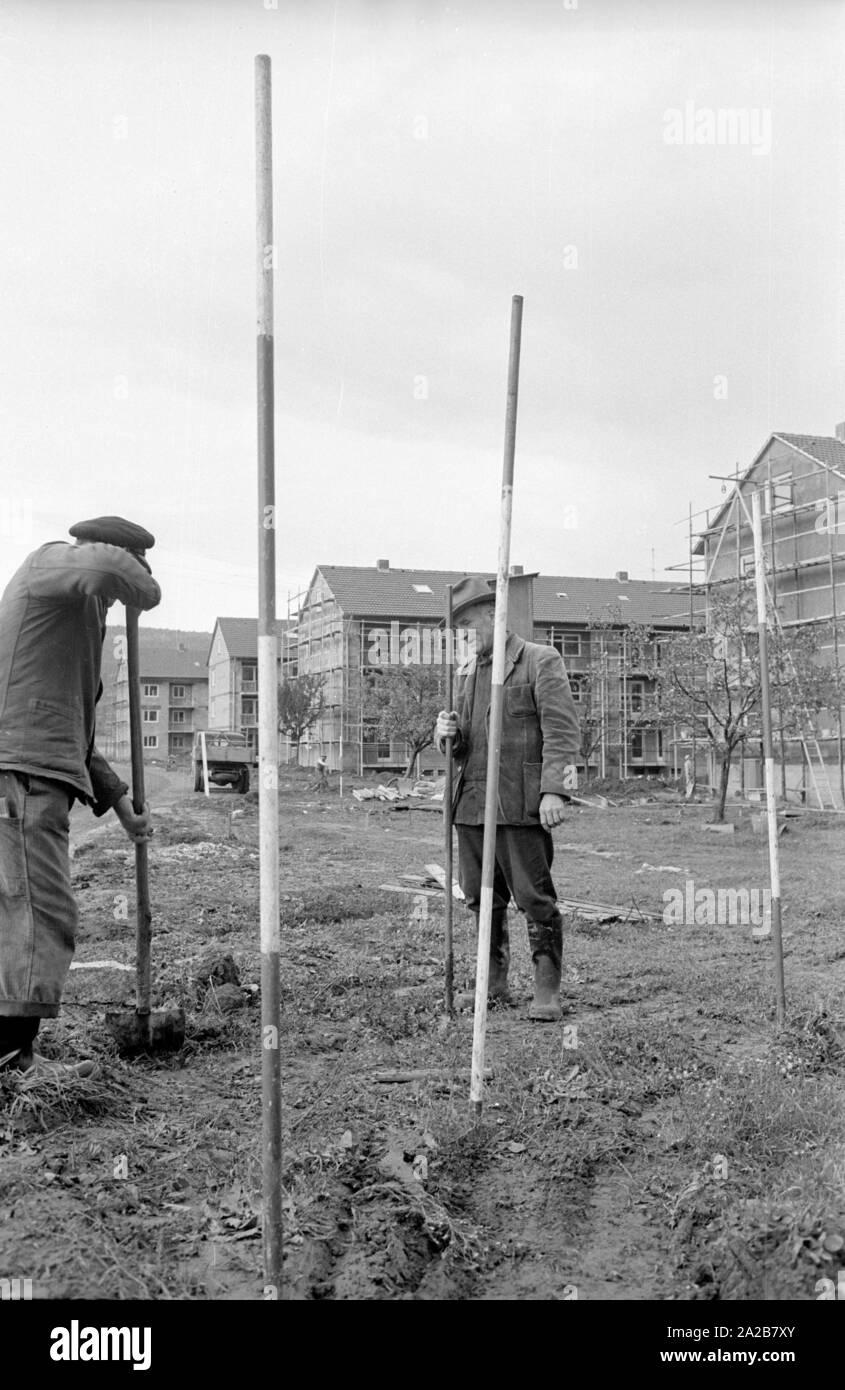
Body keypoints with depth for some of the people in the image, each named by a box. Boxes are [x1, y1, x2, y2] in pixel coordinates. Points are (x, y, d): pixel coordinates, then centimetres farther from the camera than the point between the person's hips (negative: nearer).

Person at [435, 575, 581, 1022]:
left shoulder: (541, 662, -1)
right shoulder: (465, 673, 19)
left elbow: (561, 729, -9)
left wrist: (553, 790, -18)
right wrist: (447, 733, -2)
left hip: (520, 802, -6)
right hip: (471, 801, 6)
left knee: (534, 897, -3)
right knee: (482, 899, 11)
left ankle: (547, 990, 6)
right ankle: (494, 982, 24)